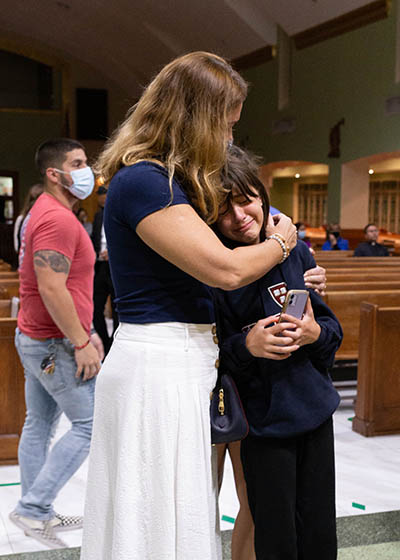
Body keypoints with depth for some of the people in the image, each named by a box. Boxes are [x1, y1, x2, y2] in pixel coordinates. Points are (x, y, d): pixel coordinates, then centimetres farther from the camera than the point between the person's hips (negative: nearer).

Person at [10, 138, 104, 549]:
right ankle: (32, 508, 0)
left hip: (36, 338, 10)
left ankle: (39, 515, 23)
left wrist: (86, 331, 21)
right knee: (90, 425, -4)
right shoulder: (58, 219, -19)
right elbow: (51, 290, -27)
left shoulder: (44, 213, 16)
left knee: (39, 426, 14)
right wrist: (81, 343, -22)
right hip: (56, 344, -10)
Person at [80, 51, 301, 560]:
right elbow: (225, 269, -20)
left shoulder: (168, 179, 16)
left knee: (184, 515, 17)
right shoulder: (141, 182, -17)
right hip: (158, 366, -10)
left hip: (179, 364, 10)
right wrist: (280, 241, -1)